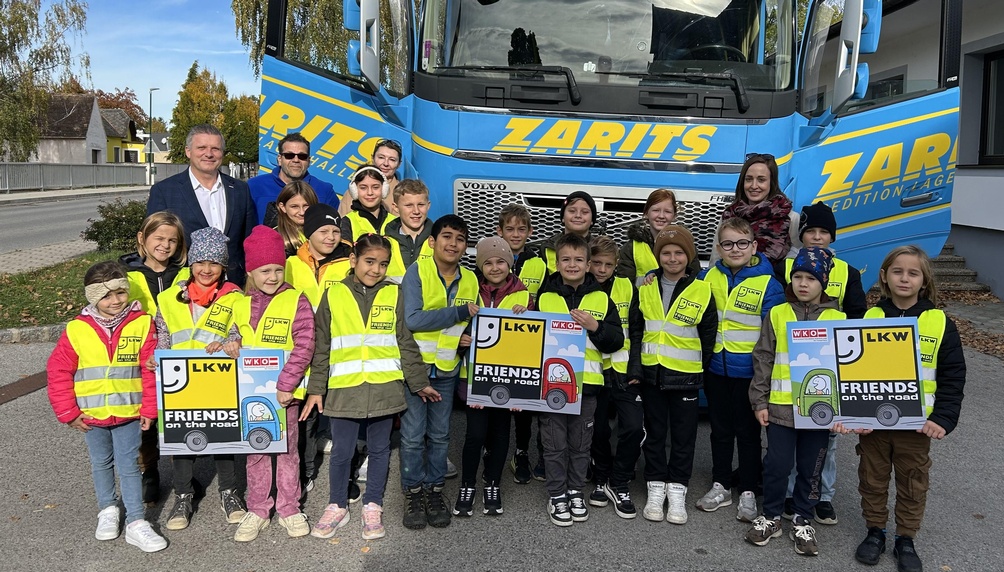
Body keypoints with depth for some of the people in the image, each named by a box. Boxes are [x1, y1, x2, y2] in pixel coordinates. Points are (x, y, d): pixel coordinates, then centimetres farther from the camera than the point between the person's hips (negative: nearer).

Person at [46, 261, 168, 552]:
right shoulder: (77, 330, -9)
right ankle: (108, 510, 37)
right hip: (91, 415, 2)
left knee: (129, 466, 4)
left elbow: (152, 370, -7)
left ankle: (136, 523, 10)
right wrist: (68, 413, -2)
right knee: (101, 464, 18)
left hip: (128, 412, -1)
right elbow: (58, 372, -3)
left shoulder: (141, 324, -10)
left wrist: (149, 409, -6)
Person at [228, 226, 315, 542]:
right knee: (256, 451, 12)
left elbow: (304, 347, -14)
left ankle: (289, 508, 23)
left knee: (287, 448, 10)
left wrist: (286, 384, -20)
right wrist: (233, 346, -6)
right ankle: (257, 510, 24)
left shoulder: (296, 301, -9)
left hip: (284, 392, -3)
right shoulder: (241, 304, 5)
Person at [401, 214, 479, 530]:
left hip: (447, 369, 4)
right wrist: (460, 313, -18)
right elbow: (412, 319, -21)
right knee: (413, 434, 1)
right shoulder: (417, 271, -10)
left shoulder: (470, 279, 5)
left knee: (440, 434, 12)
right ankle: (413, 493, 16)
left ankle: (434, 490, 25)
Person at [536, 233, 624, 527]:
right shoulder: (544, 297, 2)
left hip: (586, 382, 1)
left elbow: (617, 341, 0)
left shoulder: (601, 299, 4)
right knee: (555, 443, 7)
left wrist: (595, 326, -14)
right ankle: (556, 495, 20)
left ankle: (576, 491, 28)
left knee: (581, 443, 12)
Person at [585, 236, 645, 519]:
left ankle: (619, 485, 10)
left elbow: (637, 331, 4)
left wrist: (636, 368, -2)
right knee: (598, 430, 7)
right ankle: (601, 480, 29)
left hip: (624, 371, 1)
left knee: (633, 427, -8)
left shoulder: (627, 288, 3)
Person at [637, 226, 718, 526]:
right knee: (654, 432, 10)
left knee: (683, 434, 6)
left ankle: (677, 490, 18)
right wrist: (635, 366, 2)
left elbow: (708, 334, 2)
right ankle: (655, 488, 20)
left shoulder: (701, 291, -2)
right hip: (651, 373, 2)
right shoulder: (646, 289, 4)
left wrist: (701, 368, -2)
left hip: (685, 375, -2)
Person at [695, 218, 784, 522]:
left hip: (748, 370, -3)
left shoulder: (768, 283, -10)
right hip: (715, 368, 4)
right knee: (720, 429, 15)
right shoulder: (708, 277, 1)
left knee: (747, 431, 9)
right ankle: (721, 486, 28)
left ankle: (748, 492, 21)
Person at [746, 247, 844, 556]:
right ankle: (771, 516, 22)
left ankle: (803, 521, 27)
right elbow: (763, 359, 3)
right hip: (780, 406, 0)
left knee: (810, 468, 11)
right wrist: (759, 401, -2)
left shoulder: (837, 319, 1)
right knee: (777, 464, 4)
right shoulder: (777, 314, 1)